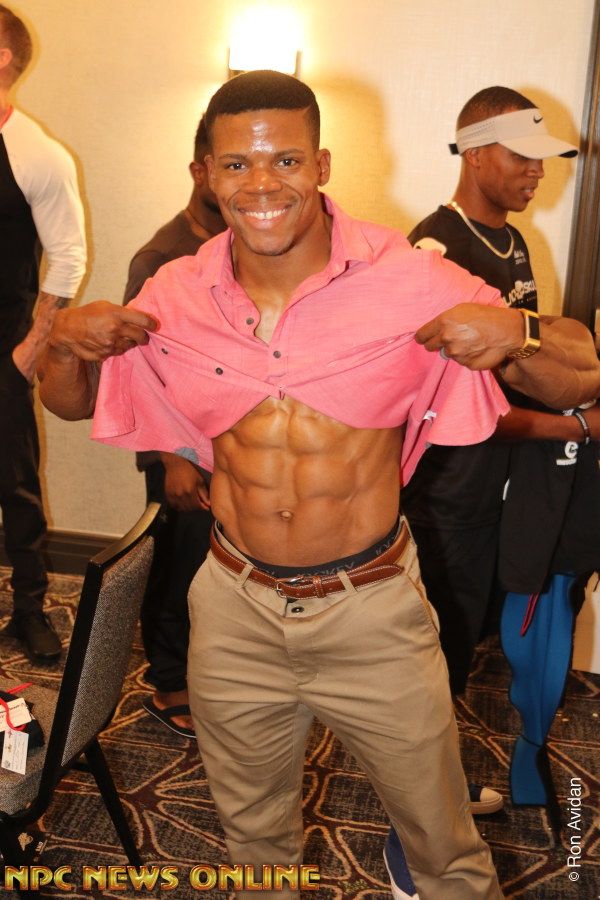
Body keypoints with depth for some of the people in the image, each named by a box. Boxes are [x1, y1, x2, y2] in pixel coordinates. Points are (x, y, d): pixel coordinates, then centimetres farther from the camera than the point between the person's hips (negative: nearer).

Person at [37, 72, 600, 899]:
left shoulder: (410, 281, -15)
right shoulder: (175, 295, -6)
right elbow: (68, 402, 8)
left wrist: (516, 335, -31)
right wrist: (67, 341, -13)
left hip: (373, 609, -2)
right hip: (234, 611, 3)